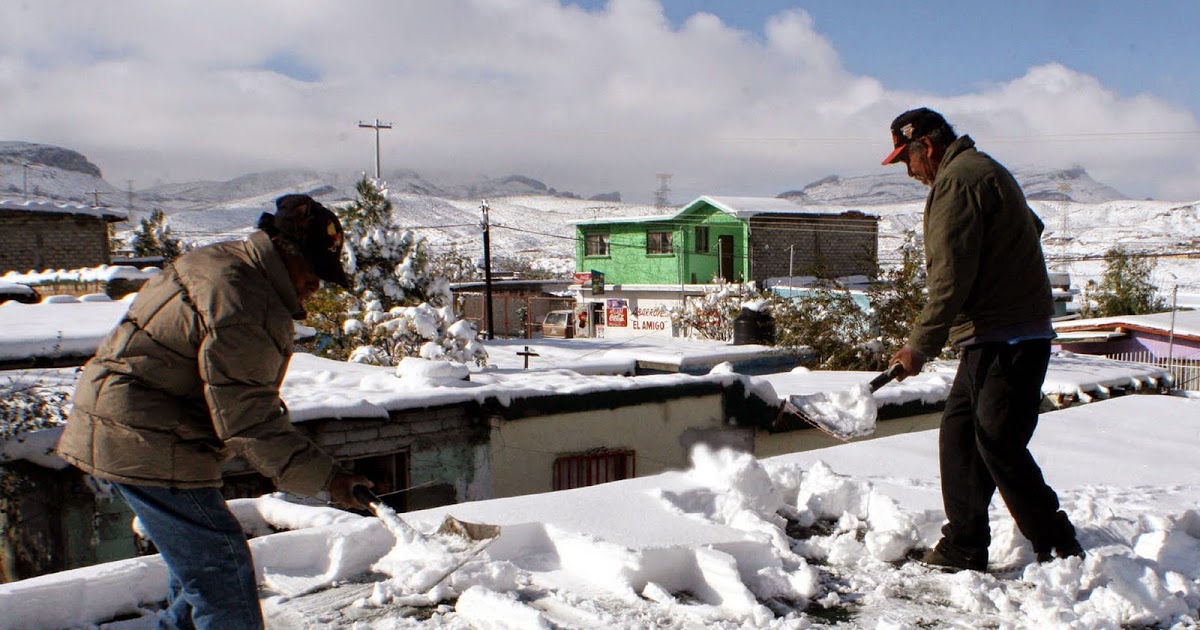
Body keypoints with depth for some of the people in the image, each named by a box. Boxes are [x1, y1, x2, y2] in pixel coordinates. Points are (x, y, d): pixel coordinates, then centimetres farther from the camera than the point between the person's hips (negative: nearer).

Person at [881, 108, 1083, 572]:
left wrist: (920, 345, -15)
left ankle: (1061, 550, 3)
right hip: (994, 338, 11)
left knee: (999, 445, -8)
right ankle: (965, 546, 15)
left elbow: (951, 277, -19)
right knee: (958, 434, 10)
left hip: (1004, 339, -11)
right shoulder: (984, 170, 21)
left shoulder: (957, 180, -12)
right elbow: (1032, 227, 32)